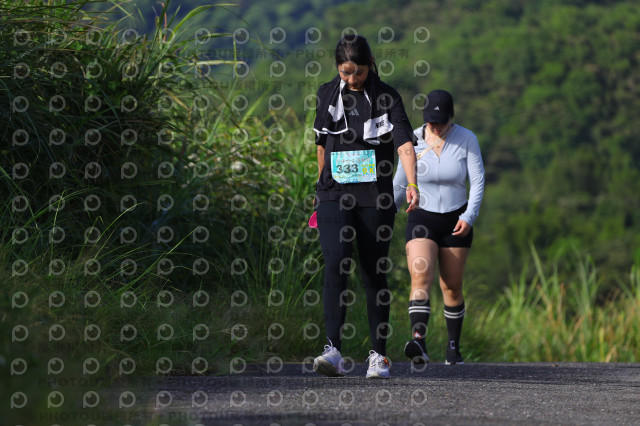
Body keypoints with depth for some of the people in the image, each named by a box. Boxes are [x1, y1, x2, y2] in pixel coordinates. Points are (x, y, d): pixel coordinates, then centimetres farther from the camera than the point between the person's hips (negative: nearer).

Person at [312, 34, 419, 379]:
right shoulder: (326, 95, 6)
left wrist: (412, 184, -30)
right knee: (335, 266, -15)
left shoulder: (386, 97, -3)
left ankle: (378, 355, 16)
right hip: (335, 196, 1)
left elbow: (405, 143, -15)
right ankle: (334, 352, -22)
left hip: (375, 198, -1)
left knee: (374, 273, 5)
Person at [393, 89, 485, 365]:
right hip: (421, 218, 0)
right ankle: (418, 342, -37)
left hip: (456, 221, 1)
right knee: (421, 278, -21)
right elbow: (399, 184, 8)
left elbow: (478, 181, -4)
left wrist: (469, 216, -17)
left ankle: (453, 348, 22)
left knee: (452, 288, 6)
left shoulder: (466, 139, -5)